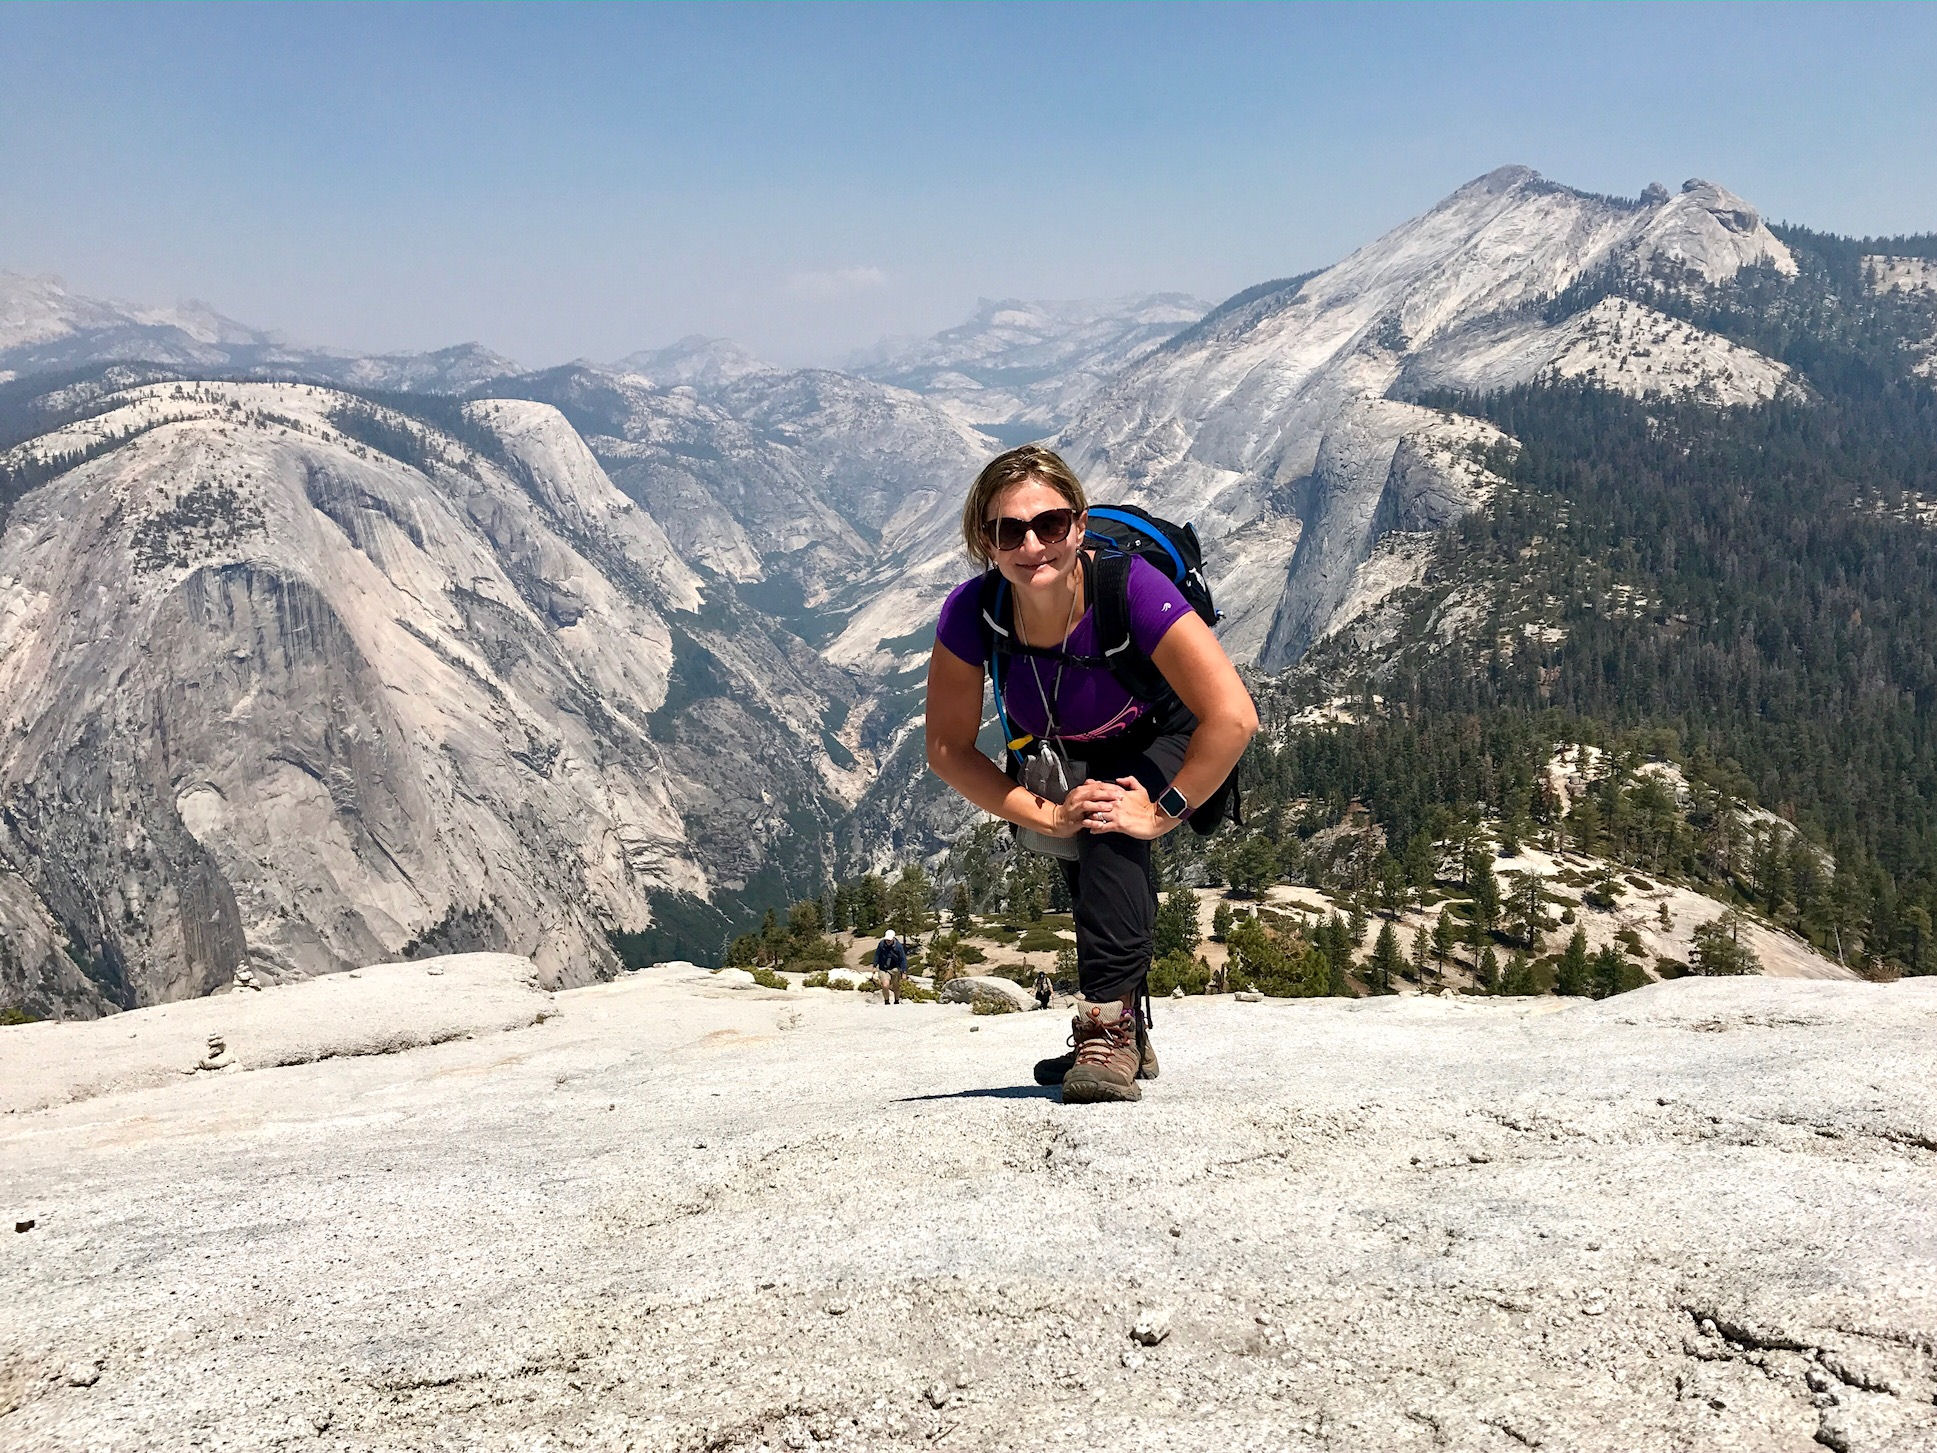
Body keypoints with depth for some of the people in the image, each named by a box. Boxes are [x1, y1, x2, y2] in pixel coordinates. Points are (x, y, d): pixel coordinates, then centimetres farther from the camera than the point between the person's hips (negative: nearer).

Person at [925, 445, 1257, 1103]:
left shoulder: (1129, 587, -41)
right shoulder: (971, 612, -31)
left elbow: (1234, 716, -41)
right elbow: (948, 748, -20)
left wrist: (1161, 813, -34)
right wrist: (1048, 817, -27)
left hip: (1167, 737, -4)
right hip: (1073, 752, 5)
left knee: (1112, 827, -31)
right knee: (1085, 867, 17)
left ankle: (1109, 1026, -27)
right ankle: (1125, 1035, 39)